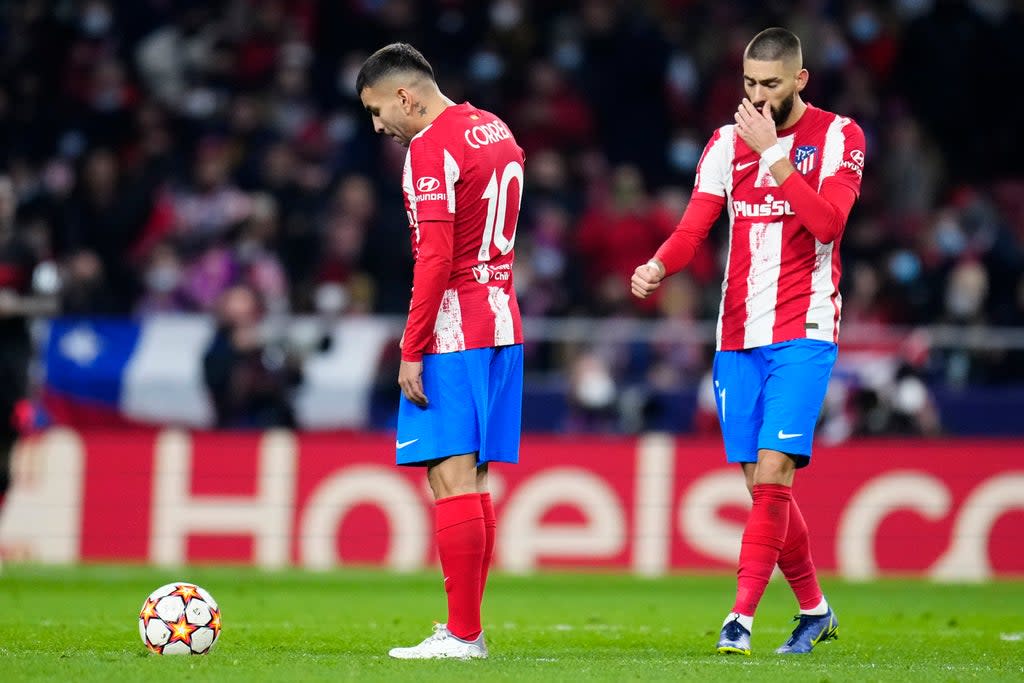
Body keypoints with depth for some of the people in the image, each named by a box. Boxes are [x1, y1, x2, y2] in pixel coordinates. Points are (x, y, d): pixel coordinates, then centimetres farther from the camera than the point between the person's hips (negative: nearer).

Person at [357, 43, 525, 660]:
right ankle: (468, 627, 11)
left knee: (452, 478, -10)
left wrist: (412, 350, -16)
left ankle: (462, 634, -13)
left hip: (454, 332, -9)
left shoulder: (430, 148, -12)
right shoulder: (497, 131, 16)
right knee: (471, 481, 11)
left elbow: (436, 257, -19)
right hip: (502, 327, 9)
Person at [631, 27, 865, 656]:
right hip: (739, 338, 5)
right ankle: (814, 609, 23)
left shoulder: (838, 137, -2)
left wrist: (772, 153, -18)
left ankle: (742, 618, -17)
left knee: (772, 474, -16)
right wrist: (657, 267, -17)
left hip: (803, 334, -5)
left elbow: (827, 222, -16)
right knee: (763, 485, 7)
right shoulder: (727, 142, 10)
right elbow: (694, 226, 3)